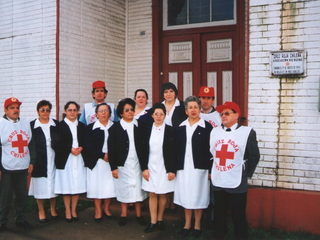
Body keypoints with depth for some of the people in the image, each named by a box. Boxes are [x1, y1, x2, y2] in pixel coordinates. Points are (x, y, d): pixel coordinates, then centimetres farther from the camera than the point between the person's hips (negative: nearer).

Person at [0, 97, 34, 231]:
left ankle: (21, 219, 25)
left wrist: (31, 162, 12)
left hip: (23, 168, 4)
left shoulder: (26, 123, 9)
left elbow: (30, 144, 15)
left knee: (23, 195, 10)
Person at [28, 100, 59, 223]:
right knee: (40, 186, 7)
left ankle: (53, 209, 28)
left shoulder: (56, 124, 4)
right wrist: (31, 161, -9)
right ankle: (41, 211, 24)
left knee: (54, 185, 9)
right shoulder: (32, 125, -2)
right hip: (39, 161, -2)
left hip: (53, 160, 2)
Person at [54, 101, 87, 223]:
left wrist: (81, 148, -10)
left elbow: (86, 142, 11)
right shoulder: (60, 126, 0)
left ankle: (74, 210, 19)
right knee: (66, 186, 1)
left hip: (79, 159, 3)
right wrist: (70, 149, -15)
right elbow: (56, 144, -6)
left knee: (77, 185, 5)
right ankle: (68, 211, 15)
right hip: (65, 160, -3)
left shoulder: (82, 126, 13)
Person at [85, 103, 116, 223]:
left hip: (111, 161, 1)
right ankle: (98, 211, 17)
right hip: (96, 162, -1)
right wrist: (102, 155, -15)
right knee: (96, 185, 3)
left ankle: (106, 209, 22)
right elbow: (89, 145, -7)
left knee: (110, 186, 3)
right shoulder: (91, 127, 2)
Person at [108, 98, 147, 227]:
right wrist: (113, 167, -7)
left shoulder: (139, 126, 2)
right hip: (123, 164, -1)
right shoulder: (115, 128, -1)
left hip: (137, 163, 1)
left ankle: (138, 214, 21)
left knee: (138, 187, 7)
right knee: (124, 188, 6)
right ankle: (123, 215, 21)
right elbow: (111, 149, -2)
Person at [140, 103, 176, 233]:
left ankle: (160, 219, 23)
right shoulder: (147, 130, 4)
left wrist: (172, 170, -7)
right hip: (150, 167, 2)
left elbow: (173, 152, -3)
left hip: (164, 167, -1)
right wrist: (144, 168, -3)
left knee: (162, 194, 7)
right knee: (152, 194, 4)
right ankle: (153, 222, 13)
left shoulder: (170, 130, -2)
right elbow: (143, 150, 4)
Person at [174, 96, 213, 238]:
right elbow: (177, 148, 8)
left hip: (199, 167, -3)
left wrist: (210, 170, -9)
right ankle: (187, 224, 26)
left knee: (198, 196, 6)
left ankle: (197, 225, 22)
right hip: (183, 168, 3)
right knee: (185, 196, 10)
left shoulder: (207, 127, -4)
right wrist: (174, 168, 3)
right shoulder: (181, 127, 8)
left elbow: (210, 149, -5)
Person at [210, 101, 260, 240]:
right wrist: (210, 171, 9)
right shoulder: (214, 132, 8)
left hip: (237, 184, -4)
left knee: (239, 217, 7)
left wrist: (246, 174, -2)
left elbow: (254, 156, -3)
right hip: (217, 183, 4)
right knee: (219, 215, 16)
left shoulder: (247, 132, -5)